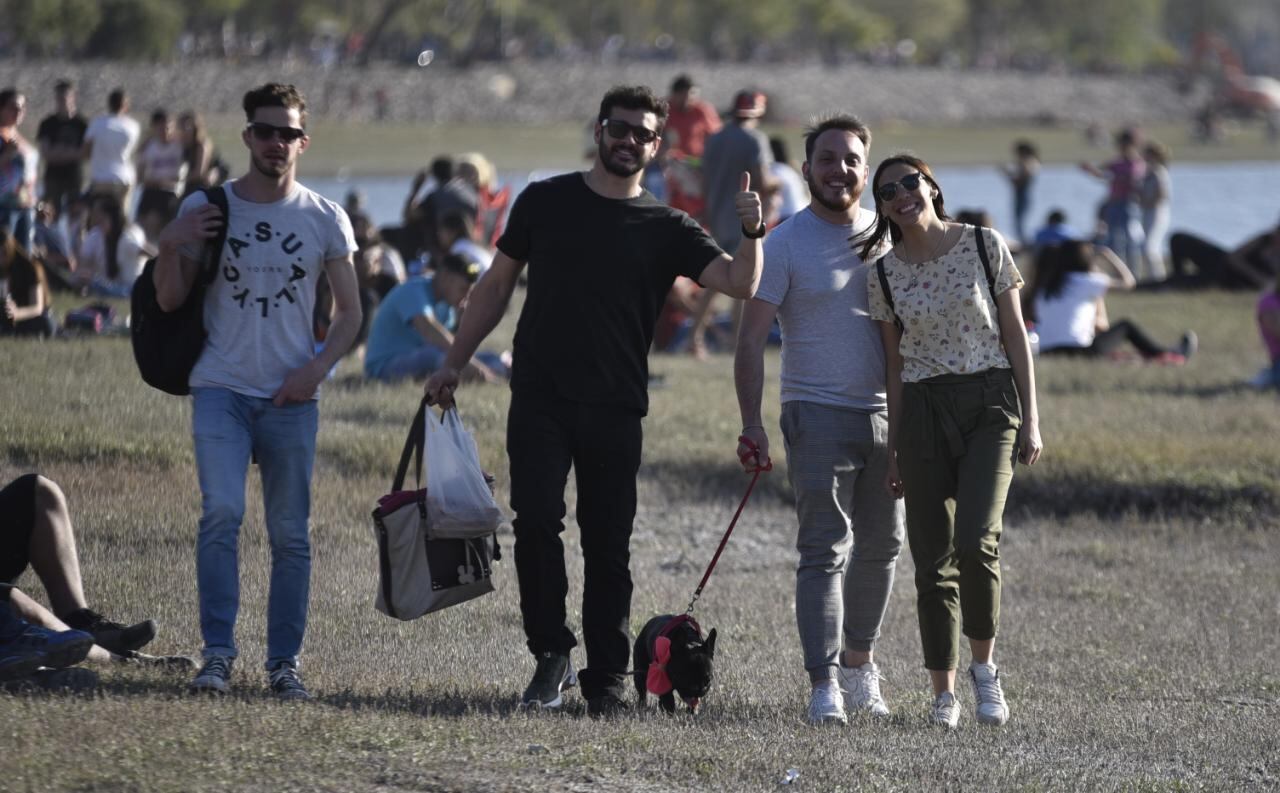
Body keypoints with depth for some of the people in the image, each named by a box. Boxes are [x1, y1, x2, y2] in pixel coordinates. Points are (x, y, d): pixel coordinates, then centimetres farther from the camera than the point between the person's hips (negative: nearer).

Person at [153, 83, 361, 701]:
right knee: (222, 512, -18)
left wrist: (317, 368, -6)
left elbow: (349, 311, 9)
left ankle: (284, 661, 11)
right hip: (220, 390, -1)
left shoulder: (325, 219, 5)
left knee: (290, 534, 3)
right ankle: (218, 653, -13)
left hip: (291, 397, 1)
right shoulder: (206, 208, 3)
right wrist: (170, 248, -12)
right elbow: (169, 301, 6)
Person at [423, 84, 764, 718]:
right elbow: (498, 284, 15)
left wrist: (751, 232, -24)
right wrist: (454, 363, 11)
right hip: (540, 397, 0)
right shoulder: (545, 202, 9)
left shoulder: (666, 229, 6)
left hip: (615, 409, 0)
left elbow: (740, 284, -6)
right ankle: (550, 654, -1)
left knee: (608, 545, 1)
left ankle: (607, 679, 8)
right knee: (536, 520, -14)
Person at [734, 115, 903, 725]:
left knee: (880, 546, 12)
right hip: (820, 415, -5)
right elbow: (751, 339, -7)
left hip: (886, 412, 5)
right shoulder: (785, 245, -5)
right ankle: (823, 685, -15)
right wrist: (752, 423, -15)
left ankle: (859, 663, 27)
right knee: (825, 548, -12)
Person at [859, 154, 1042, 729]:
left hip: (990, 403, -2)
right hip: (924, 410, 2)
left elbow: (1015, 333, 4)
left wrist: (1030, 417, -1)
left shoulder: (985, 246, 0)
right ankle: (944, 693, 8)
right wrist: (894, 451, 10)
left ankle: (983, 664, 2)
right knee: (933, 557, 0)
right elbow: (894, 366, 11)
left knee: (976, 541, -19)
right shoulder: (884, 275, 5)